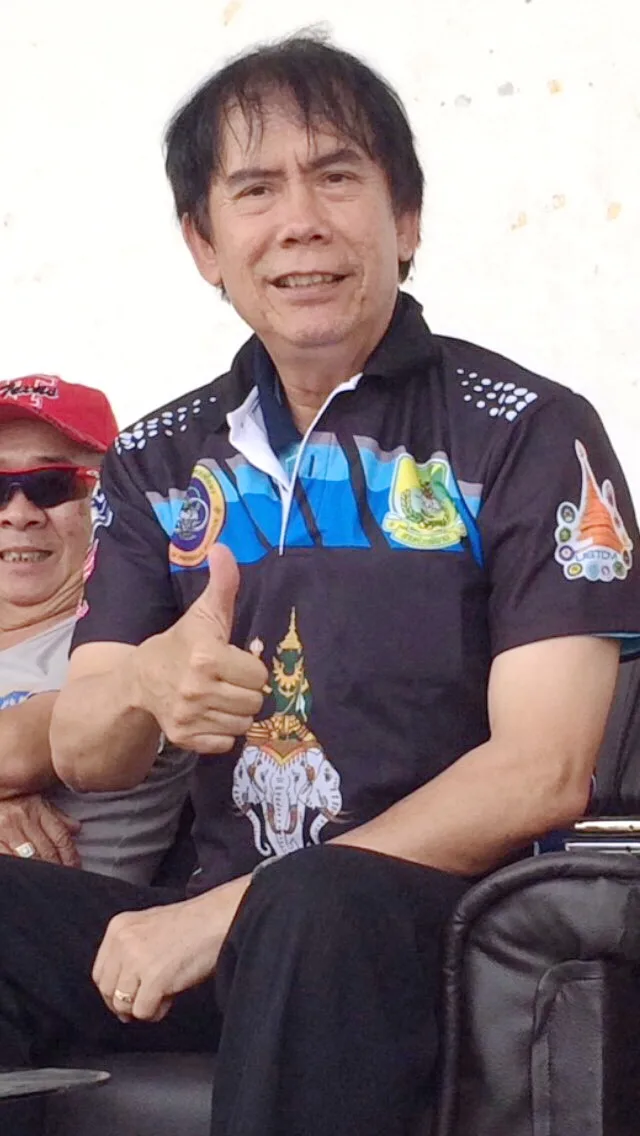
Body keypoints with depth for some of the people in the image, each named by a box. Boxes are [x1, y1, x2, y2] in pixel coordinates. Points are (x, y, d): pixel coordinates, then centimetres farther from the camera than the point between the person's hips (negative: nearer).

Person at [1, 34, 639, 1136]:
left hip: (434, 920, -4)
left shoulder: (530, 436, -1)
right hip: (212, 926, 4)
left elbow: (540, 772, -10)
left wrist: (230, 910, -16)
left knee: (316, 907, -38)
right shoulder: (160, 462, 14)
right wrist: (147, 686, -17)